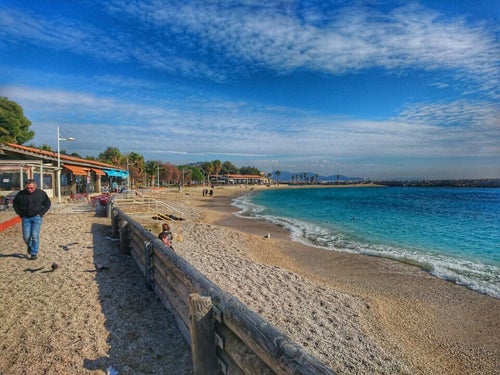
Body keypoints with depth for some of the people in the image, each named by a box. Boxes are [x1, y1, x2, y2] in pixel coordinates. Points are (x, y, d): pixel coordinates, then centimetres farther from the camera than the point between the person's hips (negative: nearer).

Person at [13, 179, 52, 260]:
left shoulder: (41, 193, -3)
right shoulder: (21, 194, -2)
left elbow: (47, 204, 5)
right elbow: (15, 205, 11)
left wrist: (40, 213, -3)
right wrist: (21, 214, 2)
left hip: (36, 217, -1)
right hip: (26, 218, 2)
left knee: (35, 236, -6)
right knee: (26, 236, 3)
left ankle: (34, 253, 5)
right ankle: (29, 246, 35)